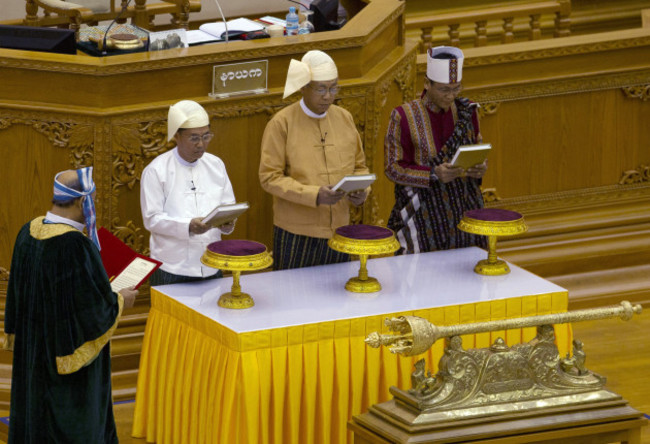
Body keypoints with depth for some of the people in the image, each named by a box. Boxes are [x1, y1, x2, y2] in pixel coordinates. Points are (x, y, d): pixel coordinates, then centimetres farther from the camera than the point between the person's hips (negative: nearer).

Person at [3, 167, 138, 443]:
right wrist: (121, 301, -4)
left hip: (32, 348, 8)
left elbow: (18, 295, 7)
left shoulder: (28, 233, -3)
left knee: (36, 415, 20)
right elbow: (94, 307, -24)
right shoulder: (76, 245, -28)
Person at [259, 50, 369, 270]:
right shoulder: (282, 123, -7)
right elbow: (270, 177, -11)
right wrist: (313, 195, -23)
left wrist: (361, 190, -6)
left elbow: (359, 166, 17)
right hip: (296, 234, -4)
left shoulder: (344, 118, 8)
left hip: (338, 229, 4)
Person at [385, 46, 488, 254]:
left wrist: (480, 168, -12)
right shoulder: (404, 117, -9)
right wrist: (434, 174, -23)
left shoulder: (466, 112, 3)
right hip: (423, 212, -3)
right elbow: (393, 168, -8)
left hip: (463, 208, 3)